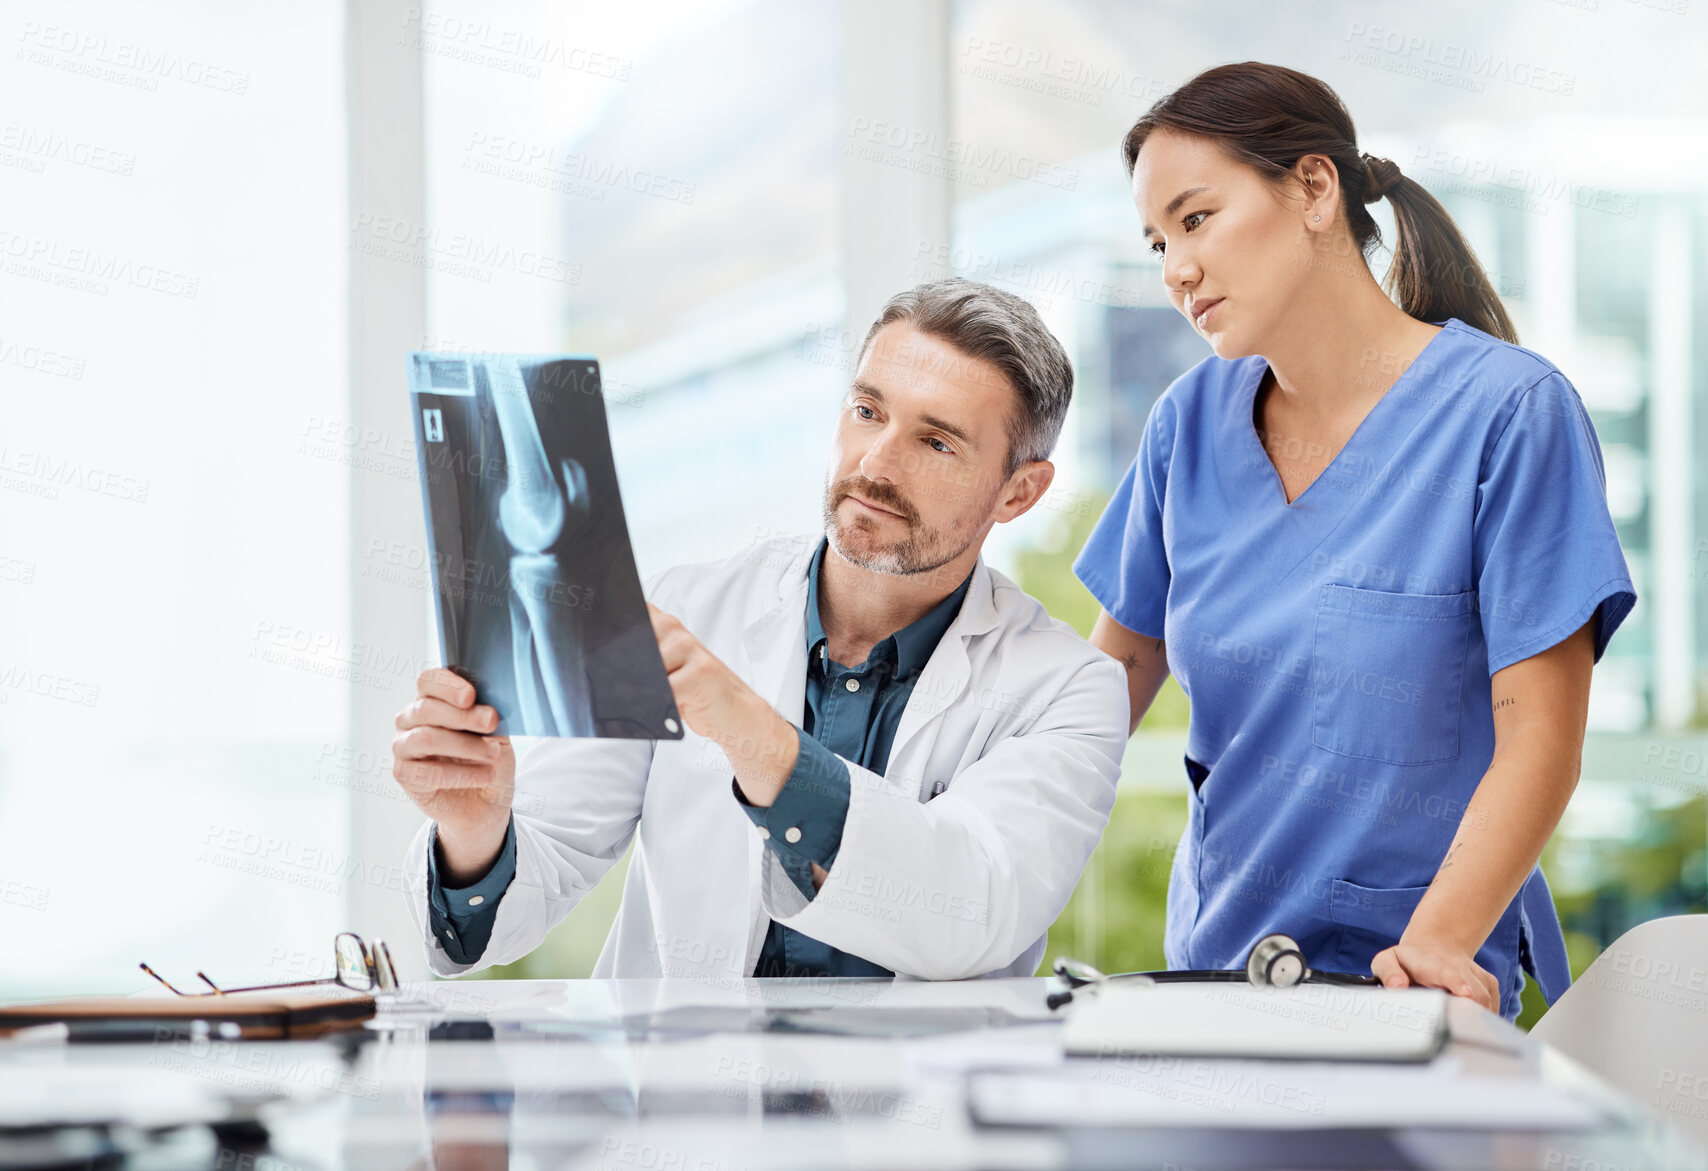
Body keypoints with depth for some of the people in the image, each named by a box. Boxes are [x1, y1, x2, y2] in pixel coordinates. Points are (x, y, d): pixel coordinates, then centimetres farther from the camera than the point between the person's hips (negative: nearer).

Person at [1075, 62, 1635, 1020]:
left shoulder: (1510, 412, -8)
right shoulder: (1193, 422, 6)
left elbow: (1539, 742, -11)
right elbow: (1118, 671, 14)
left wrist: (1435, 944, -25)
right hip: (1213, 967, 5)